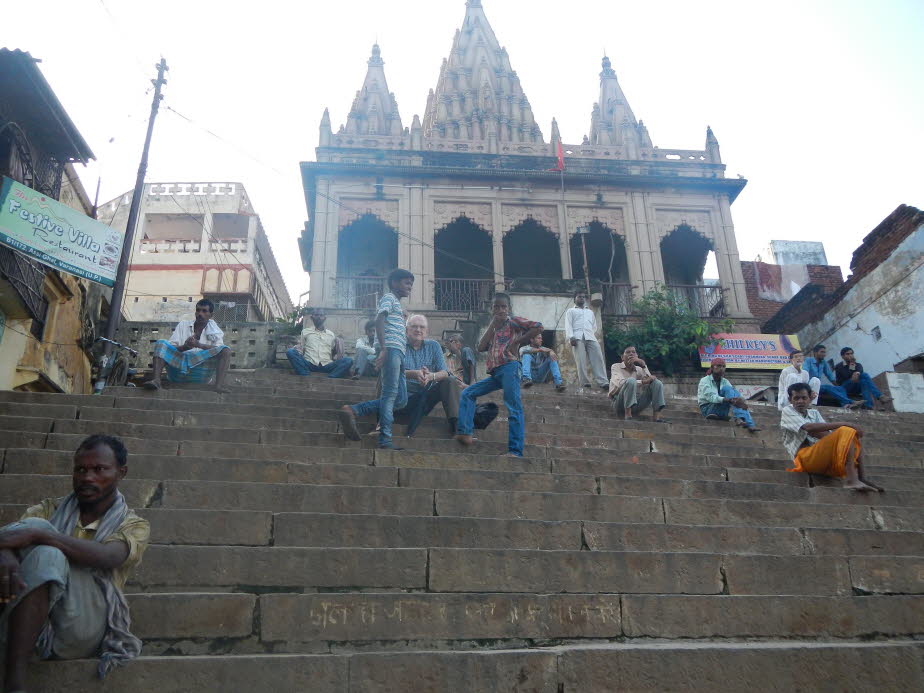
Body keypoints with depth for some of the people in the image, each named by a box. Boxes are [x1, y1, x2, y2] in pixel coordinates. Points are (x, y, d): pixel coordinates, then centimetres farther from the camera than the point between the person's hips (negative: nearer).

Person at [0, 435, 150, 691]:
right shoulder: (52, 508, 17)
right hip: (25, 621, 3)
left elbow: (105, 556, -16)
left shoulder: (134, 526, 8)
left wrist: (36, 535, -26)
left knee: (47, 551, -26)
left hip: (77, 633, -3)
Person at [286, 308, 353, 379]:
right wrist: (296, 348, -9)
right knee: (290, 352, -27)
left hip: (326, 365, 1)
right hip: (309, 364, -1)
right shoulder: (305, 332, 19)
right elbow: (300, 351, 14)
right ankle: (306, 377, -38)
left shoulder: (331, 335, 22)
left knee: (348, 360, -25)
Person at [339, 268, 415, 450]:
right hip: (391, 348, -9)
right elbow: (379, 320, -13)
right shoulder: (389, 297, 4)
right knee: (390, 393, -14)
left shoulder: (397, 304, 33)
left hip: (398, 353, 9)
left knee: (401, 399, 2)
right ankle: (385, 441, -17)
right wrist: (383, 348, -24)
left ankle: (351, 411, -1)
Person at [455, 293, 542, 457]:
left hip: (509, 368, -8)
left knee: (514, 408, -12)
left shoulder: (513, 321, 7)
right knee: (467, 393, 7)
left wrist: (518, 341, -8)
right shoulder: (492, 330, 26)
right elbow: (481, 347, 8)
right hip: (495, 373, 8)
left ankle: (515, 451, -17)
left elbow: (538, 327, -6)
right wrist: (493, 324, 6)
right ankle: (465, 433, -1)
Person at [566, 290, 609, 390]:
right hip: (578, 337, -3)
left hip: (590, 337, 3)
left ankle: (602, 382, -25)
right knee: (581, 360, -14)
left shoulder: (590, 312, 35)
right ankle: (584, 382, -16)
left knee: (598, 358, -14)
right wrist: (571, 337, -11)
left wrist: (595, 336, 15)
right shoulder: (571, 311, 20)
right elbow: (568, 325, 5)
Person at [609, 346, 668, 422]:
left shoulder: (639, 369, 16)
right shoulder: (616, 366, 3)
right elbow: (620, 383, -17)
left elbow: (649, 381, -2)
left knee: (657, 383, -7)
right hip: (620, 403, -5)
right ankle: (627, 414, -30)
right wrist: (642, 382, -21)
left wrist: (643, 365, -11)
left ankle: (656, 415, -18)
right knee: (631, 380, -30)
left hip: (636, 403, 5)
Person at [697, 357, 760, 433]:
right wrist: (728, 400, -36)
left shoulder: (725, 382, 13)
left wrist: (741, 401, -29)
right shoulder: (705, 381, -5)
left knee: (736, 393, -16)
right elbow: (710, 397, -22)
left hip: (721, 410, 6)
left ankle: (750, 424, -30)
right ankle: (738, 418, -40)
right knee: (726, 388, -22)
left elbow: (734, 395, -5)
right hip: (707, 409, -6)